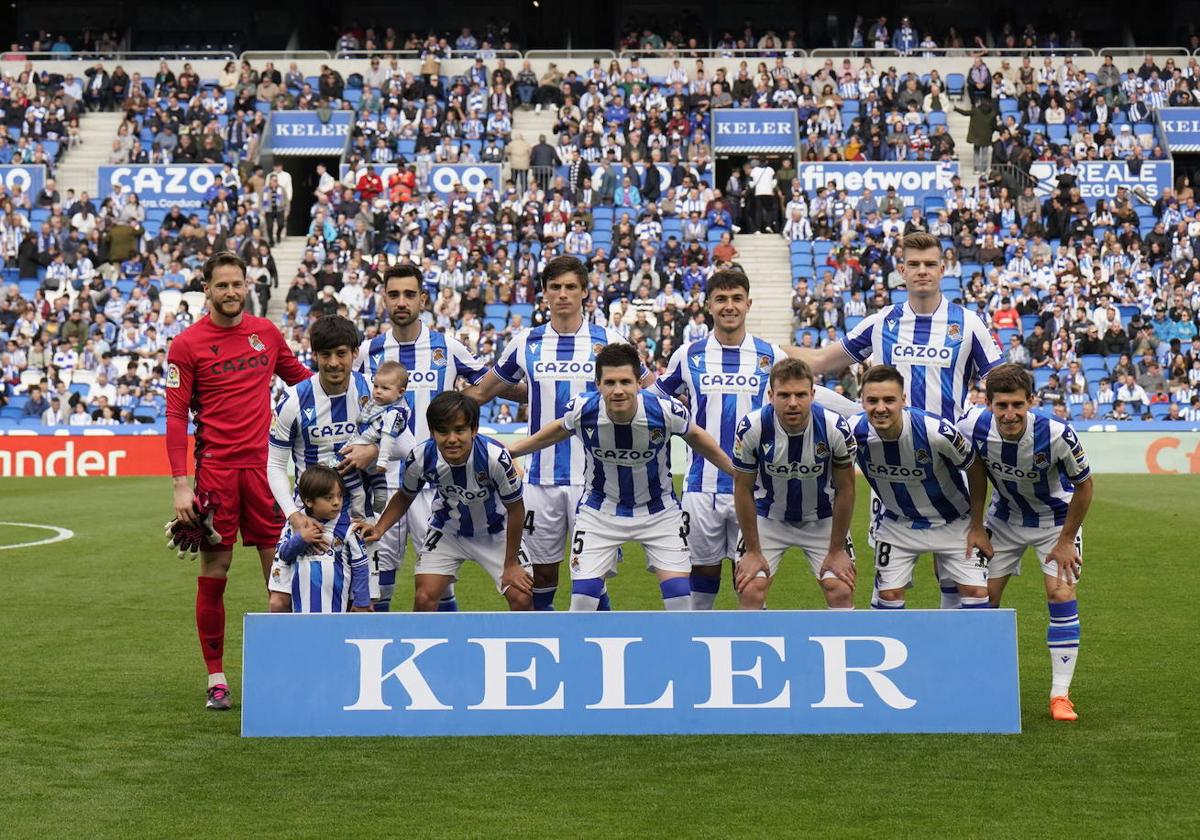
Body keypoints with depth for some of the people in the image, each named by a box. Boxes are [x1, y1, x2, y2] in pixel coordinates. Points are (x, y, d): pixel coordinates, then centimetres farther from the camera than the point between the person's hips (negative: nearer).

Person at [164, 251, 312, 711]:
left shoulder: (266, 332, 9)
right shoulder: (187, 344, -2)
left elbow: (300, 377, 23)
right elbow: (176, 415, -4)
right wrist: (180, 484, -11)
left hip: (264, 464, 3)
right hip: (215, 469, -3)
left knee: (281, 568, 2)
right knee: (213, 574, 1)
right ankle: (215, 678, 10)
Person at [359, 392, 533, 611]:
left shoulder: (496, 457, -35)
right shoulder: (420, 458, -26)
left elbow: (515, 509, -18)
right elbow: (404, 496, -2)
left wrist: (511, 564, -12)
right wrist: (379, 528, -17)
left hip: (495, 532, -1)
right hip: (447, 531, 1)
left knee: (522, 598, -12)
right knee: (424, 599, -13)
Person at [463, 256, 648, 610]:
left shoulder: (608, 341, 1)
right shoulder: (525, 342, 6)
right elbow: (481, 392, 17)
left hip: (593, 478, -2)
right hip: (541, 477, 2)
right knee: (542, 572, 6)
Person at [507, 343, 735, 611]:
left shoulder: (666, 411, -26)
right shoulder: (582, 409, -24)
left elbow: (695, 436, -3)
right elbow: (560, 429, 2)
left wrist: (737, 471, 6)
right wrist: (511, 450, 9)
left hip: (659, 509, 0)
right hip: (600, 509, 0)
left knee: (679, 594, -5)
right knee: (583, 595, -7)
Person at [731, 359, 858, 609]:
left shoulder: (836, 429, -26)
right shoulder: (751, 428, -26)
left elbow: (845, 489, -11)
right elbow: (743, 489, -12)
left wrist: (836, 550, -7)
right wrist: (752, 550, -8)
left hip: (822, 519, 0)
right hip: (768, 517, 0)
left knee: (841, 591, -10)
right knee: (750, 591, -13)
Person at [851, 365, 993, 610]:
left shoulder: (937, 431, -32)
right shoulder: (855, 432, -24)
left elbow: (976, 471, -15)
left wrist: (977, 527, -8)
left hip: (952, 522, -2)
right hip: (896, 523, 2)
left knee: (976, 591, -9)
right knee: (889, 593, -2)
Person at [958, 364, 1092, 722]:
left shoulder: (1056, 435, -33)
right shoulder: (973, 427, -27)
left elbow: (1084, 485, -17)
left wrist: (1066, 541, -12)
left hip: (1056, 519, -3)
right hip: (1004, 519, 3)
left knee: (1061, 596, -13)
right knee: (984, 596, 2)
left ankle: (1060, 695, -5)